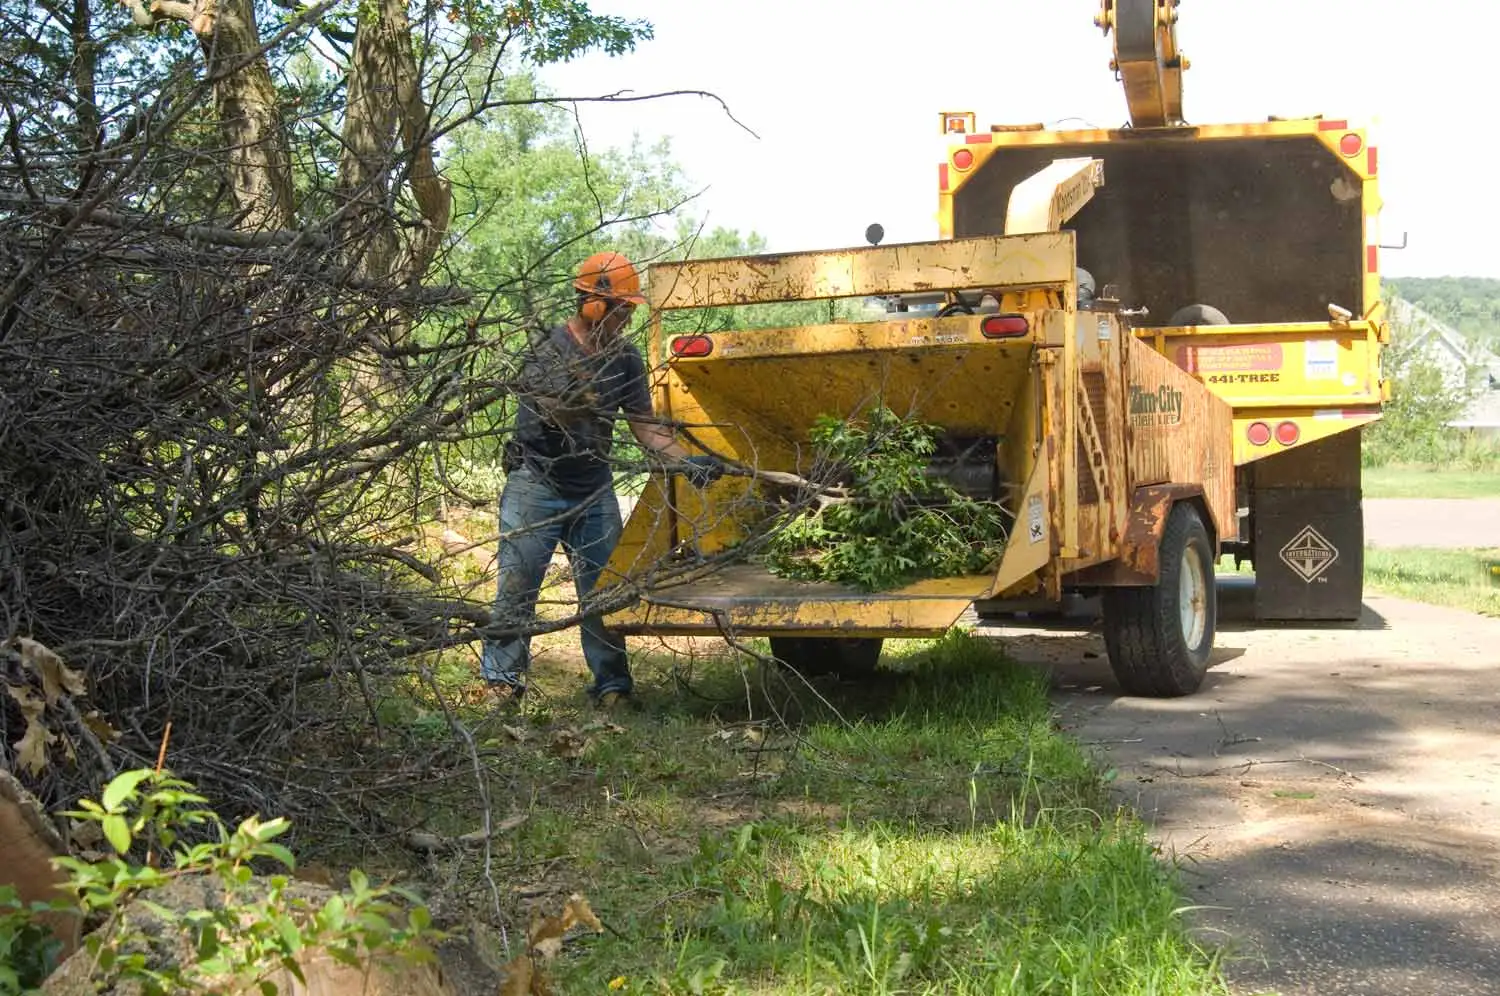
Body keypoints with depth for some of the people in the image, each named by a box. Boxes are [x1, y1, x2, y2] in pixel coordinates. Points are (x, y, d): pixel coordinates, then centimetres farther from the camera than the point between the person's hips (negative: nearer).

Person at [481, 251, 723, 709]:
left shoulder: (625, 357, 4)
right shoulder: (549, 349, -12)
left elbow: (644, 425, 5)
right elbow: (554, 410, -25)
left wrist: (687, 462, -9)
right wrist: (585, 395, -47)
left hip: (595, 489, 4)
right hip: (536, 485, -4)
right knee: (517, 585, -1)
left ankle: (612, 685, 9)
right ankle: (502, 679, 8)